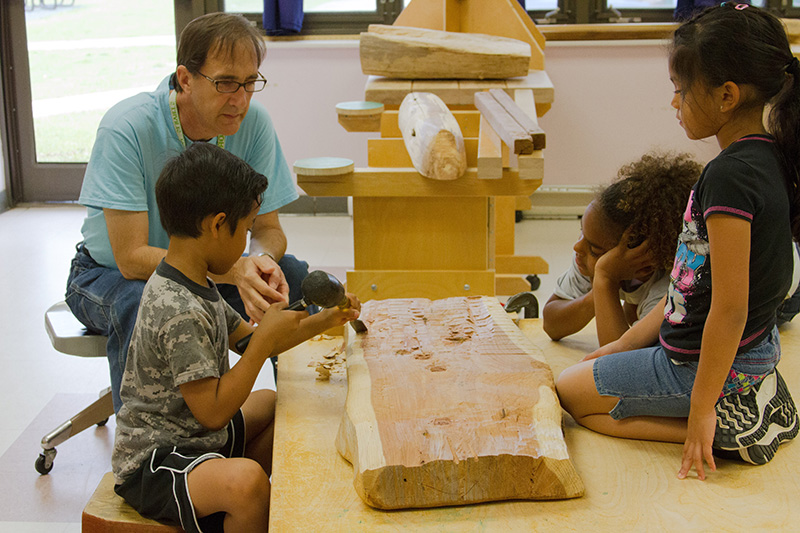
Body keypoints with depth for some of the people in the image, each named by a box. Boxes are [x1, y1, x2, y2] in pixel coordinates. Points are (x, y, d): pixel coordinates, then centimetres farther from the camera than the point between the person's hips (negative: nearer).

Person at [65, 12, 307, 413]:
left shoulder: (253, 122, -15)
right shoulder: (127, 128, -28)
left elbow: (268, 229, -7)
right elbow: (131, 258, -30)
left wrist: (259, 260, -32)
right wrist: (233, 270, -42)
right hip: (110, 273, -4)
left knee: (301, 280, -18)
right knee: (140, 307, -37)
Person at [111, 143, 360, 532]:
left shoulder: (196, 285, 5)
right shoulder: (179, 313, -28)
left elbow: (250, 342, 16)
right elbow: (213, 411, -27)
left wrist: (322, 322, 8)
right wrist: (268, 336, -23)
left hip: (194, 434, 11)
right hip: (152, 462, -11)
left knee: (271, 402, 29)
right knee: (247, 480, -37)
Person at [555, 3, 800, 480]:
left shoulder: (730, 177, -27)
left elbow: (730, 310, -27)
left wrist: (702, 409, -19)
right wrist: (626, 343, 13)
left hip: (709, 365, -10)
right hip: (754, 350, 10)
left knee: (571, 390, 8)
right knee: (593, 370, 29)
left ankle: (722, 433, -5)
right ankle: (747, 410, 10)